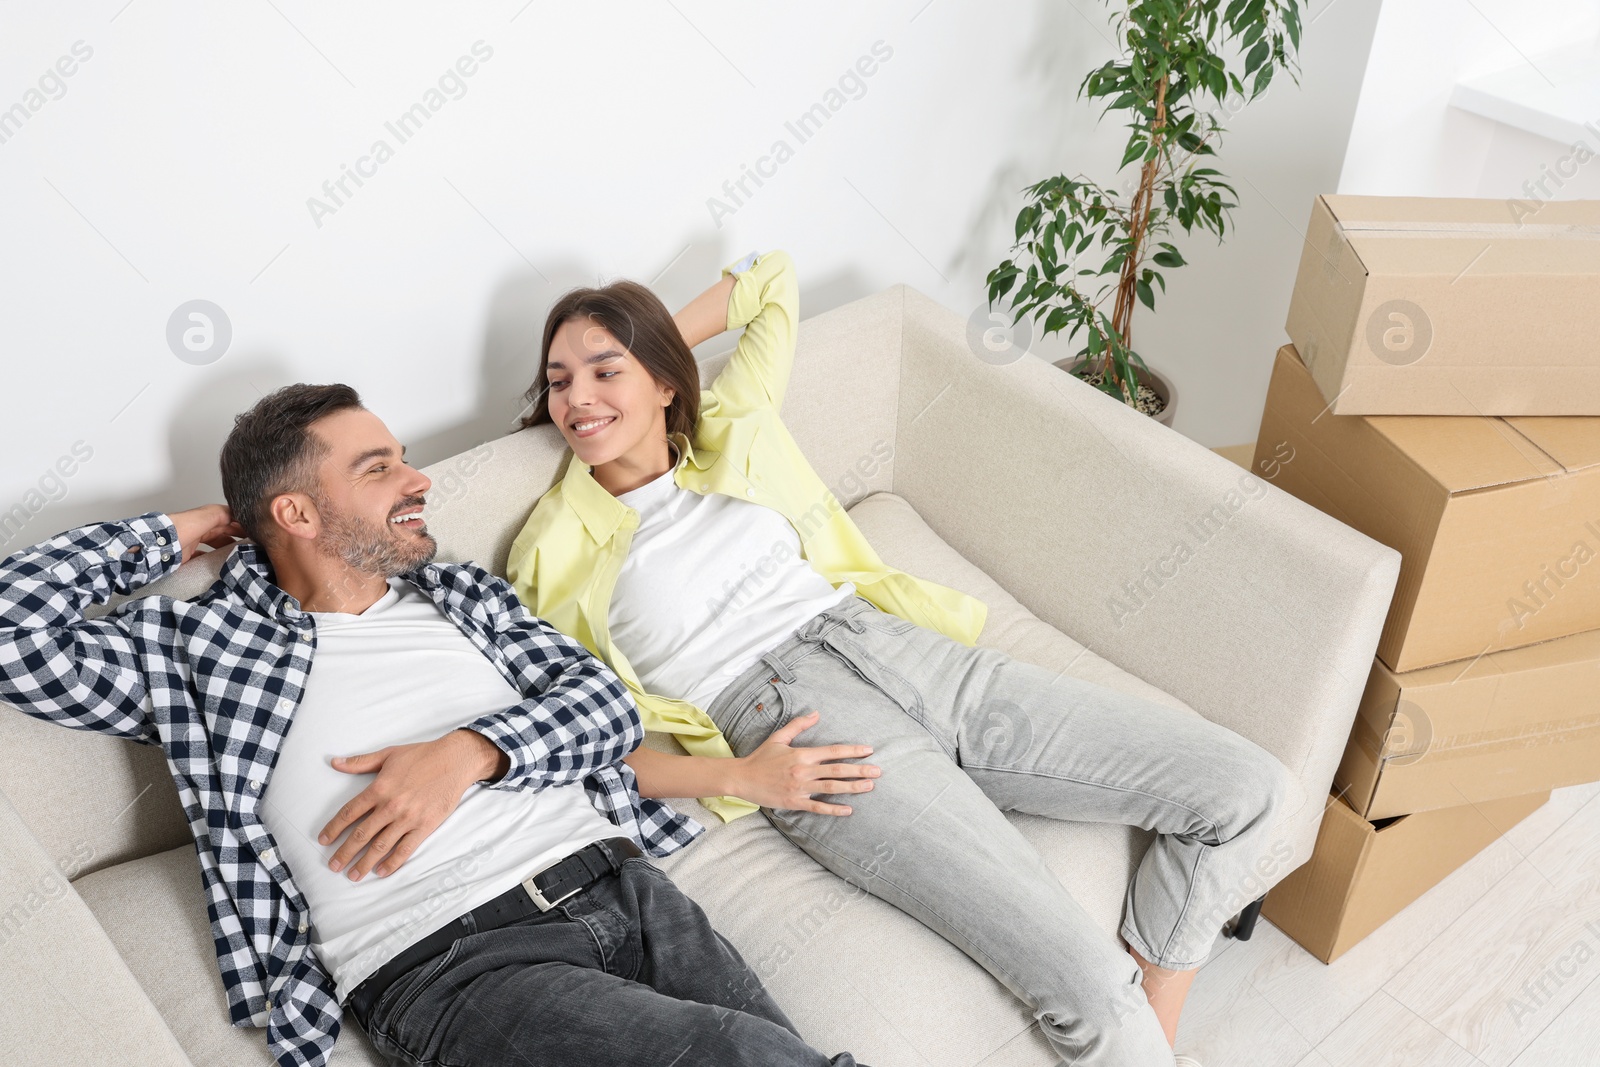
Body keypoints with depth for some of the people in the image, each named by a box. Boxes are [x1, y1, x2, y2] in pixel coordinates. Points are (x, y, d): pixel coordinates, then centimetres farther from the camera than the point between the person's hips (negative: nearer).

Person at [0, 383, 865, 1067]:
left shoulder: (463, 593, 23)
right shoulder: (195, 647, 11)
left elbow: (604, 698, 11)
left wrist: (472, 750, -7)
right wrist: (169, 536, 13)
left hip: (625, 890, 5)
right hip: (450, 966, -5)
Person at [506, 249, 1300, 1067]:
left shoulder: (728, 434, 15)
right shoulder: (554, 553, 4)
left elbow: (774, 276, 28)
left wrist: (655, 347, 19)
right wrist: (739, 778, -12)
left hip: (916, 655, 6)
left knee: (1247, 785, -2)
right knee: (1089, 989, -24)